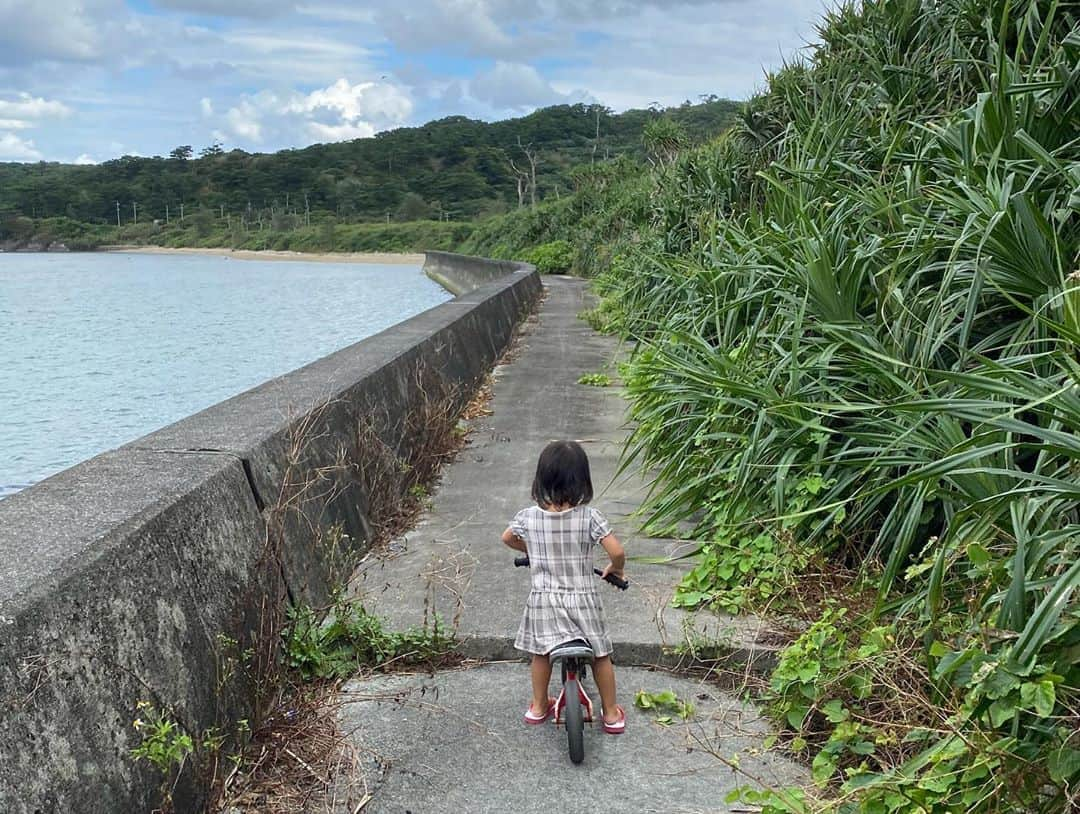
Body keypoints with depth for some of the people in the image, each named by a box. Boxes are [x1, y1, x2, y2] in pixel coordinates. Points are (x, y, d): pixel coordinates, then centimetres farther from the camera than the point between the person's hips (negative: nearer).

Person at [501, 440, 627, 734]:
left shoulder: (528, 517, -11)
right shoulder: (589, 517, -19)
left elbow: (507, 538, 9)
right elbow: (617, 551, -21)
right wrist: (615, 568, 2)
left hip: (543, 601, 2)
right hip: (583, 600, -1)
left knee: (541, 652, 24)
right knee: (600, 655, 18)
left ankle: (539, 706, 38)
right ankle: (611, 713, 29)